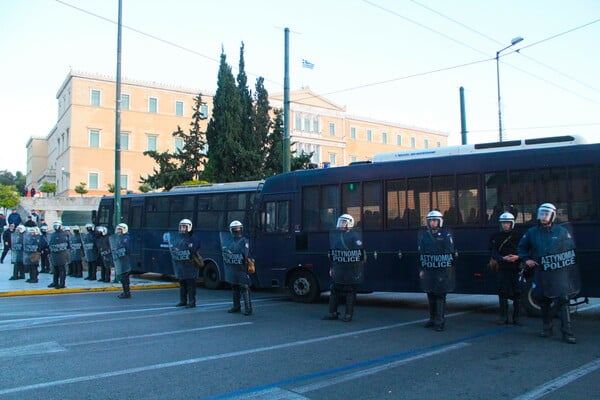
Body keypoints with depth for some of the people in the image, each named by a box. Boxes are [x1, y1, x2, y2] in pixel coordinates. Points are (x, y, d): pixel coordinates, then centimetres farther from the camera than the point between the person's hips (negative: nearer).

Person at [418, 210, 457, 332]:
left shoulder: (446, 235, -2)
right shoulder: (423, 235, 9)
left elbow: (451, 252, -4)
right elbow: (421, 253, 11)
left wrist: (450, 269, -10)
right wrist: (421, 269, 7)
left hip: (442, 271, -4)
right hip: (428, 271, 4)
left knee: (440, 296, -2)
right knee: (431, 296, 11)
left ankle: (440, 321, 3)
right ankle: (432, 319, 23)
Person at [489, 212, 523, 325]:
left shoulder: (518, 236, 4)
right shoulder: (496, 236, 7)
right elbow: (494, 253, 1)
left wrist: (517, 257, -15)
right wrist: (503, 258, -16)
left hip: (516, 268, -1)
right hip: (502, 268, 1)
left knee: (517, 293, 1)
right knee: (502, 293, 3)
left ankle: (517, 317, 10)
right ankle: (503, 317, 12)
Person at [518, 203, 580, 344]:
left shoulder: (562, 231, 1)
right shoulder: (531, 232, 7)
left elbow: (571, 249, 6)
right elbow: (522, 247, 20)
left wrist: (564, 262, -7)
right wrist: (526, 259, 5)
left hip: (559, 273, -3)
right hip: (541, 273, 3)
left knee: (562, 300, -11)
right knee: (543, 301, 11)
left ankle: (567, 332, -6)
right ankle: (546, 328, 27)